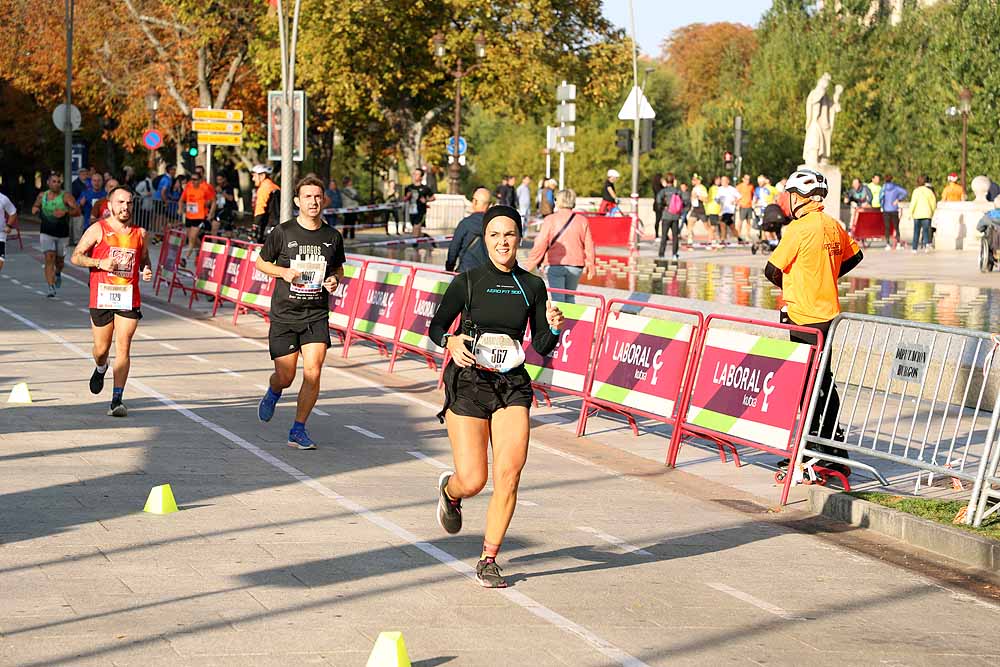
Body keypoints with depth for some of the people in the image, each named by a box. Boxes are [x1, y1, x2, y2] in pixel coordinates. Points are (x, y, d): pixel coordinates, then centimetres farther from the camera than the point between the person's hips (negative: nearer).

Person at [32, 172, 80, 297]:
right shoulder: (42, 196, 4)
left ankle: (58, 273, 51)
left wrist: (65, 212, -30)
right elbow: (35, 206, 23)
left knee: (59, 259, 15)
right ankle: (51, 287, -15)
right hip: (46, 233, 1)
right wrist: (35, 209, -1)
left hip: (62, 234, -1)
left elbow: (78, 211, -14)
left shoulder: (66, 196, -7)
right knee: (49, 259, -13)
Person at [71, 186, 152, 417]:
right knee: (101, 349, 8)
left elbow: (144, 259, 24)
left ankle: (117, 400, -7)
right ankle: (100, 369, 45)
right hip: (101, 296, -1)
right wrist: (100, 263, -16)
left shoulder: (140, 233, 10)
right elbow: (76, 257, 0)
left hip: (129, 298, 1)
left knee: (123, 348, -8)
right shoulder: (98, 229, 0)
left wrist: (147, 270, 1)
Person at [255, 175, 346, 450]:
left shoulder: (333, 236, 2)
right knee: (285, 377, 3)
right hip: (284, 314, -1)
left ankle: (298, 430, 1)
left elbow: (338, 269, 18)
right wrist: (284, 272, -12)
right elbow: (261, 262, 6)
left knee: (313, 372, -13)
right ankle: (273, 394, 41)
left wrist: (335, 280, -4)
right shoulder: (283, 232, -5)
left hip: (317, 315, 1)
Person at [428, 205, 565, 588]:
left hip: (512, 386, 2)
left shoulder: (532, 286, 5)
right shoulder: (468, 282, -3)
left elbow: (542, 347, 8)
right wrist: (451, 341, -18)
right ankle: (450, 490, 33)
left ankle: (489, 559, 4)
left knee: (509, 474, -11)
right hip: (468, 384, -2)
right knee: (473, 480, -6)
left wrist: (554, 328, -13)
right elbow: (436, 326, 4)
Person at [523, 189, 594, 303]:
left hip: (555, 265, -3)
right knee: (570, 297, 19)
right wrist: (590, 265, 16)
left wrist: (529, 265, 0)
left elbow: (540, 245, -7)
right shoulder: (582, 221, 3)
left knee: (557, 299, 0)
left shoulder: (550, 220, -5)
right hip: (576, 266, 3)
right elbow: (588, 245, 5)